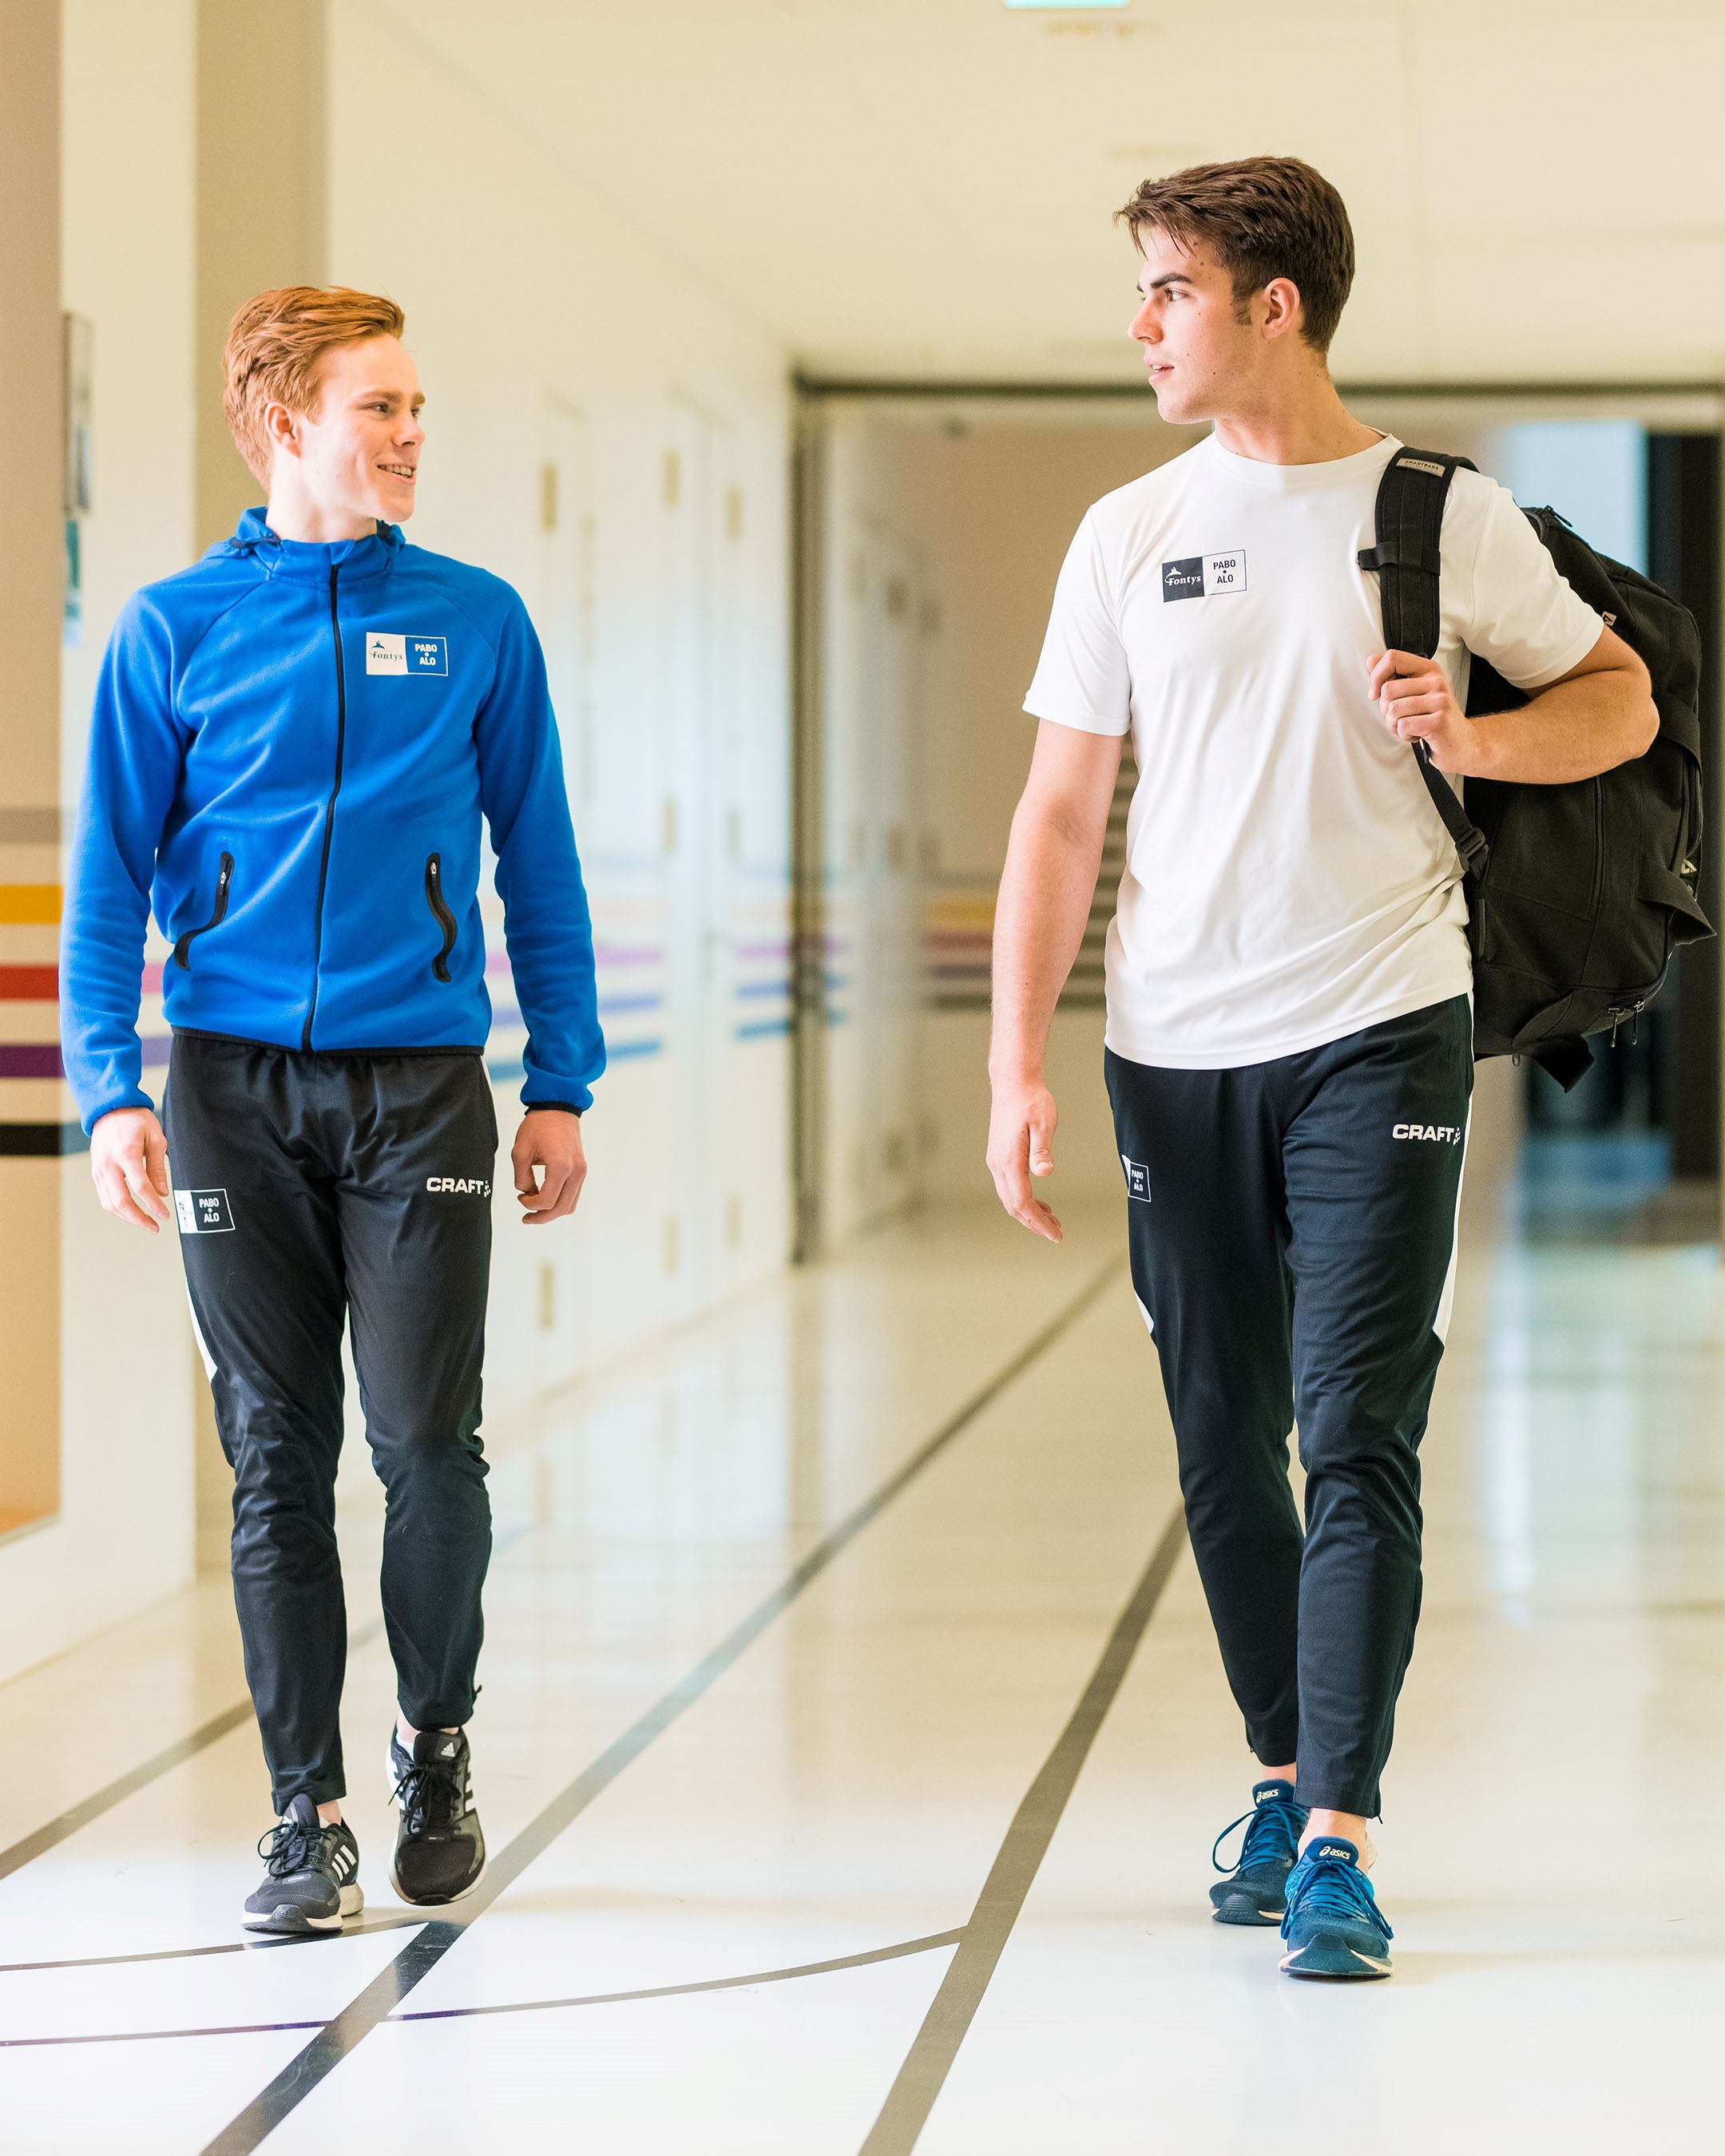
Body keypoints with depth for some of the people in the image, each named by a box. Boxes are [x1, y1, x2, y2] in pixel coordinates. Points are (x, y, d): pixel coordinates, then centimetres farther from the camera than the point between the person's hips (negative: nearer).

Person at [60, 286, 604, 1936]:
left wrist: (562, 1087, 6)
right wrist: (109, 1088, -7)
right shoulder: (175, 629, 3)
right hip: (235, 1086, 0)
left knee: (425, 1440, -7)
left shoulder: (476, 623, 6)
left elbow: (540, 867, 10)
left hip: (420, 1084, 0)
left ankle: (435, 1741, 19)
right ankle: (308, 1813, 12)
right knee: (276, 1459, 3)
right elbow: (109, 880, 4)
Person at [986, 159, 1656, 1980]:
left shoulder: (1440, 512, 1)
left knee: (1358, 1437, -10)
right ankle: (1283, 1780, 26)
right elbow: (1060, 815, 8)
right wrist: (1017, 1065, 0)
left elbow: (1622, 702, 11)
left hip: (1379, 1031, -3)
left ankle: (1337, 1839, -10)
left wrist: (1470, 738, -10)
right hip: (1175, 1048, 3)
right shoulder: (1128, 536, 7)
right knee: (1226, 1448, 9)